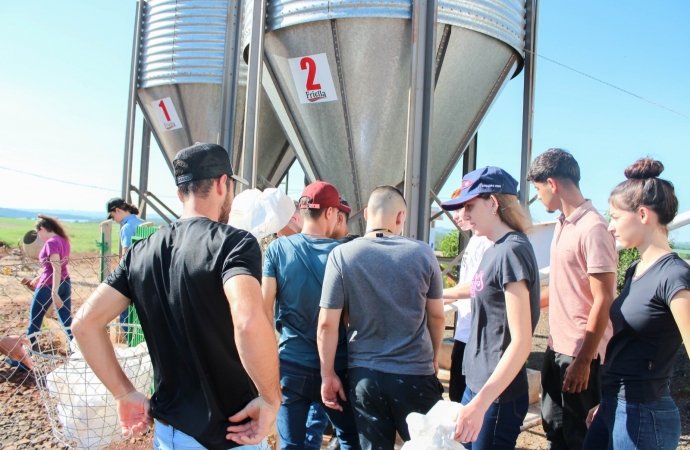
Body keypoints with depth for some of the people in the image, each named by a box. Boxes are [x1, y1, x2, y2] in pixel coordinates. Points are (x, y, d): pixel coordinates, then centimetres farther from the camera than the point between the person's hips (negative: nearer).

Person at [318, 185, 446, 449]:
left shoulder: (341, 255, -8)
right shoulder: (423, 253, -6)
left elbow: (327, 323, -8)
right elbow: (437, 316, 4)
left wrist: (328, 374, 3)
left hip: (365, 375, 1)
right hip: (415, 374, 0)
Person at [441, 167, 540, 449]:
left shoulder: (512, 250, -18)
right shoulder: (493, 251, 7)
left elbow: (521, 341, -23)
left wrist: (481, 403, -28)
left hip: (498, 393, -9)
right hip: (477, 384, 9)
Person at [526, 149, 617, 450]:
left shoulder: (593, 228, -18)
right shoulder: (563, 225, 9)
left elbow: (603, 300, -20)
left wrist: (583, 361, -20)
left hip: (581, 353, -8)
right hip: (557, 347, 8)